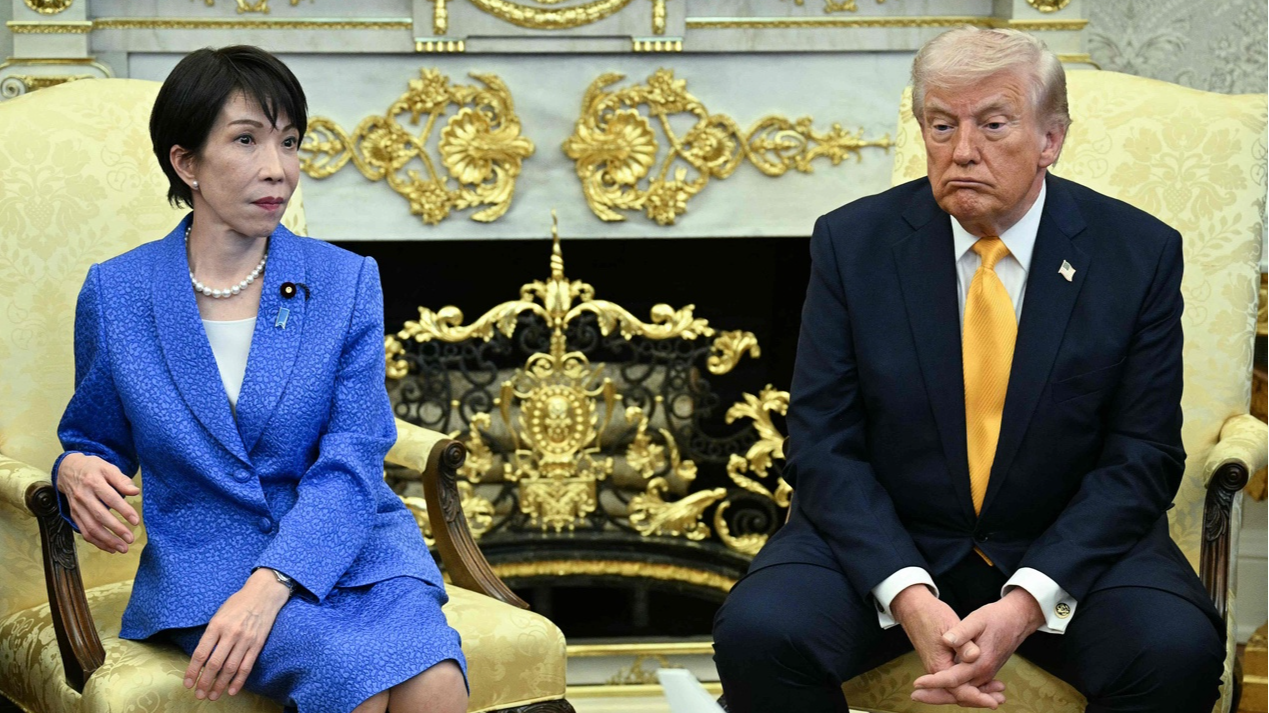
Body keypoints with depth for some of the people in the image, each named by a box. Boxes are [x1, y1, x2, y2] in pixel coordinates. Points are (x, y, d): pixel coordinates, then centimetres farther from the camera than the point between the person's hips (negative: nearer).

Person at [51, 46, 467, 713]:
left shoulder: (347, 282, 2)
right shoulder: (114, 293, 4)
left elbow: (350, 465, -6)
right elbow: (95, 441, 17)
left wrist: (267, 586, -23)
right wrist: (76, 471, -10)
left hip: (351, 544, 1)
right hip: (205, 562, -1)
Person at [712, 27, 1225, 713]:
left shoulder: (1140, 254, -4)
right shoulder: (852, 242, -3)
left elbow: (1140, 460, -5)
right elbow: (823, 448, -5)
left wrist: (1026, 604, -20)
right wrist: (908, 598, -21)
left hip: (1068, 549, 0)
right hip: (884, 544, 1)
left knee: (1178, 650, -29)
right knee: (757, 631, -27)